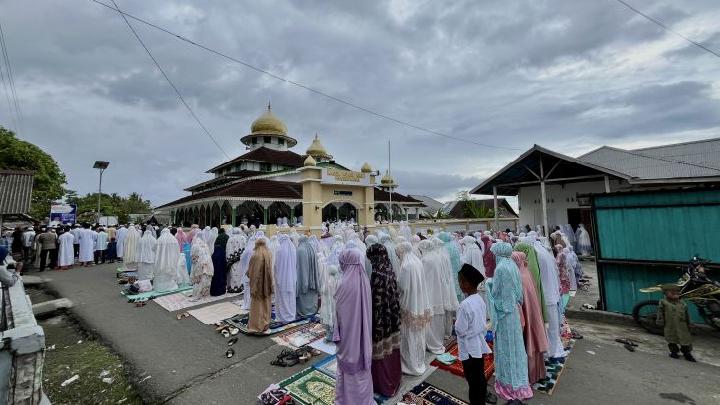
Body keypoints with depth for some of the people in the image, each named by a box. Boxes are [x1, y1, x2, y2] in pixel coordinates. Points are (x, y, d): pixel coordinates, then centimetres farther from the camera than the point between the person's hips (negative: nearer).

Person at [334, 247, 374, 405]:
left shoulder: (345, 284, -27)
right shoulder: (365, 280, -7)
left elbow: (339, 312, -18)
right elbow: (366, 308, 4)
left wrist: (336, 334, -4)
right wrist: (364, 330, 16)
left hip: (348, 332, -6)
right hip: (363, 332, 6)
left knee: (348, 366, 13)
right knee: (362, 362, 23)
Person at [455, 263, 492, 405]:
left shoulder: (464, 305, -29)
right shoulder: (480, 299, -4)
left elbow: (460, 330, -23)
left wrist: (456, 323, -4)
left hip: (469, 349, -8)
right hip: (480, 345, 8)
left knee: (473, 381, 10)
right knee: (481, 377, 23)